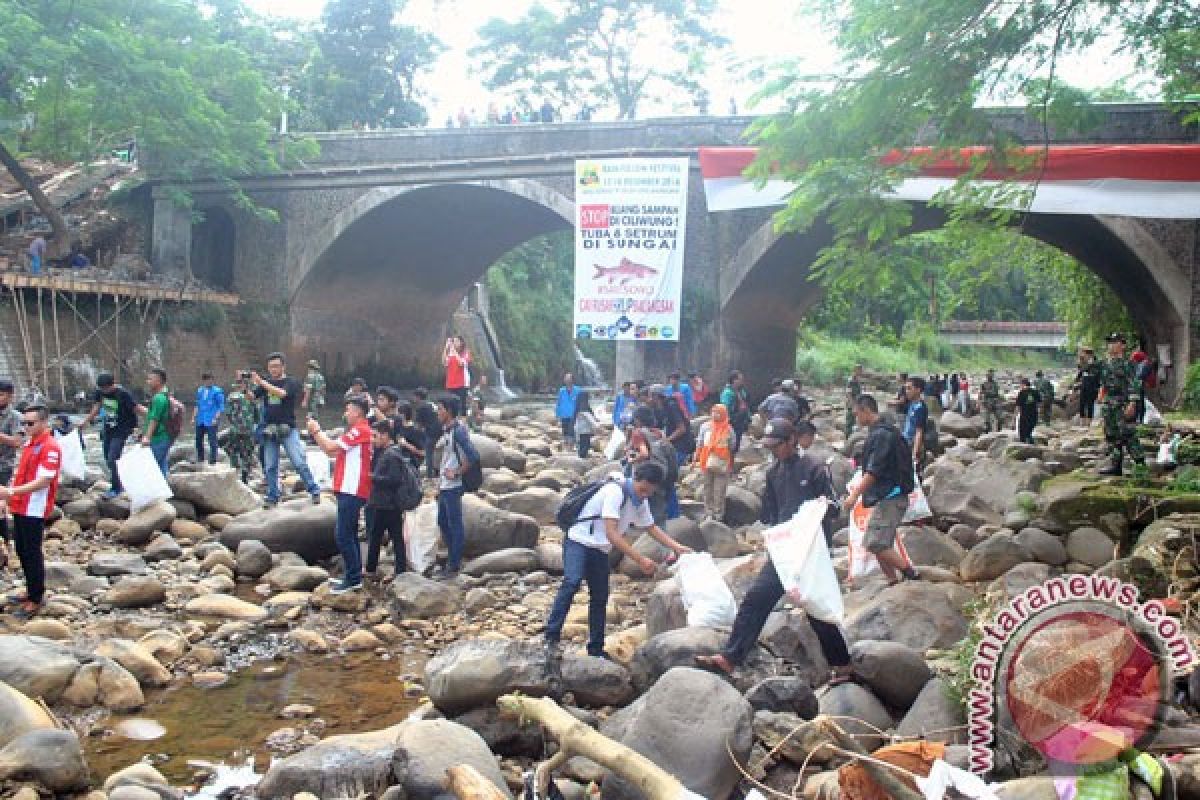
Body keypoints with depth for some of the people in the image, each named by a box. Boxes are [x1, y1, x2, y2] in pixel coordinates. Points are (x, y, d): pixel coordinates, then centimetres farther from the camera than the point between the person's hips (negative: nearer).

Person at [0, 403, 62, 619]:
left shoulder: (50, 448, -17)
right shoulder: (29, 442, 11)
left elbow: (43, 481, -22)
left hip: (34, 510, -9)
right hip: (20, 507, 9)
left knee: (32, 553, -3)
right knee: (21, 550, 16)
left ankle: (35, 599, 6)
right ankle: (32, 591, 29)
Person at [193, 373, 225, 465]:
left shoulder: (217, 391, -4)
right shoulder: (200, 391, 14)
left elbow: (221, 407, -4)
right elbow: (197, 405, 21)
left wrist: (216, 418, -13)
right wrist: (194, 417, 14)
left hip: (211, 421, -6)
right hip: (200, 421, 6)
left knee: (212, 441, -5)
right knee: (198, 440, 11)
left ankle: (213, 460, 1)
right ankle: (200, 459, 24)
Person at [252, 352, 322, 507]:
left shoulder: (292, 382, 1)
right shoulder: (266, 383, 14)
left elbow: (281, 393, -17)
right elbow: (251, 397, 6)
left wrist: (261, 382, -22)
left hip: (287, 429, -4)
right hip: (269, 430, 4)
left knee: (299, 462, -8)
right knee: (270, 466, 4)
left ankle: (314, 491, 1)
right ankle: (272, 497, 12)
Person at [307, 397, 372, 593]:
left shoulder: (360, 430, -13)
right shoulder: (357, 431, 21)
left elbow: (331, 447, -17)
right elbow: (333, 451, 21)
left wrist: (317, 431, -2)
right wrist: (317, 434, 12)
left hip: (352, 491, -11)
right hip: (348, 491, 11)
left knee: (343, 535, -11)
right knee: (348, 534, 17)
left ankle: (353, 580, -8)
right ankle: (352, 575, 24)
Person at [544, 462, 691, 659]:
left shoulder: (640, 502, 5)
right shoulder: (615, 491, -22)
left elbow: (652, 528, 21)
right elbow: (611, 534, -28)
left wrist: (677, 547, 9)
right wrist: (640, 560, -31)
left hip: (600, 550, 8)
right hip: (579, 541, -8)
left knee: (600, 597, 6)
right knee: (572, 582, -28)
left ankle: (596, 648, 16)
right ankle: (552, 637, -27)